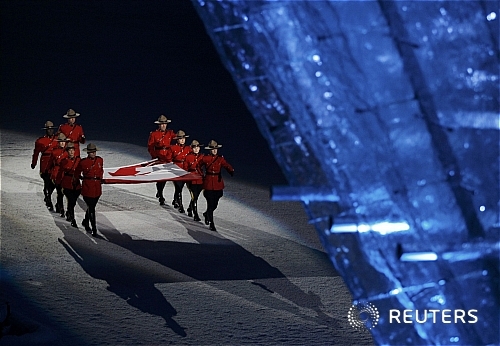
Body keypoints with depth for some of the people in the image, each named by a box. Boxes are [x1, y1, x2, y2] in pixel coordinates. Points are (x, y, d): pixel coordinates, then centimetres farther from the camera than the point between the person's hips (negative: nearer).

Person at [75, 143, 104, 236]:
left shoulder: (100, 160, 3)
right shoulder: (83, 162, -10)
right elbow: (77, 174, 5)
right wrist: (83, 178, -2)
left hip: (97, 189, 5)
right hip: (87, 189, -5)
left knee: (91, 207, 19)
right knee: (91, 209, -5)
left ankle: (85, 222, 44)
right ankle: (94, 230, 0)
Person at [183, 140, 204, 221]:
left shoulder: (202, 157, 4)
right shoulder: (188, 157, -4)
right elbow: (185, 169, 1)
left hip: (200, 180, 4)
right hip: (192, 181, -4)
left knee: (196, 197, 16)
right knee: (194, 197, -8)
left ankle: (190, 209, 41)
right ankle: (195, 215, -2)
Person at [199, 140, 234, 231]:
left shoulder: (220, 159, 4)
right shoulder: (205, 158, 0)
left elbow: (226, 165, -14)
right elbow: (200, 166, 18)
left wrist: (231, 171, -34)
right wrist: (203, 173, 8)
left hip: (218, 184, 3)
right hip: (208, 184, -3)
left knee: (215, 204, 11)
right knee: (210, 204, -8)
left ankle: (207, 214, 43)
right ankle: (212, 225, -1)